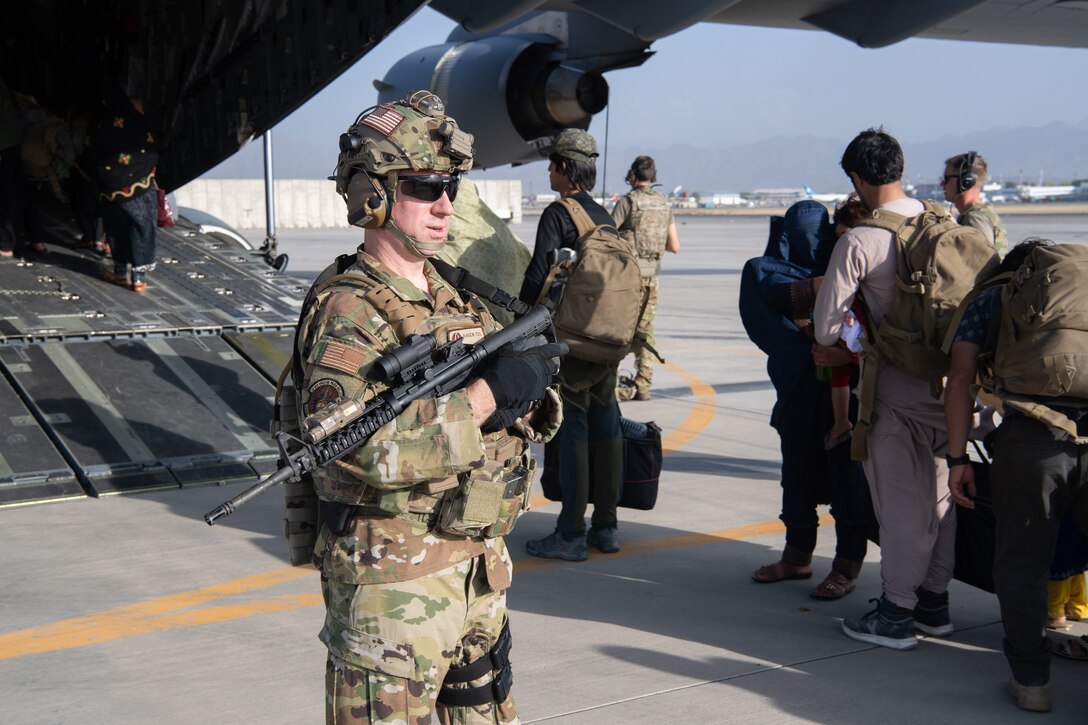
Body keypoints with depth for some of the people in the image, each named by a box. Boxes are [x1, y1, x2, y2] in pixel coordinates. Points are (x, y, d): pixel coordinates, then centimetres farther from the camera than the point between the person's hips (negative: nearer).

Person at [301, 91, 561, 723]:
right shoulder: (350, 310, -16)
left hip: (479, 567, 8)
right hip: (392, 580, -8)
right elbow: (356, 446, -31)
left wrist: (527, 387, -7)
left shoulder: (458, 298, 9)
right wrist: (489, 393, -26)